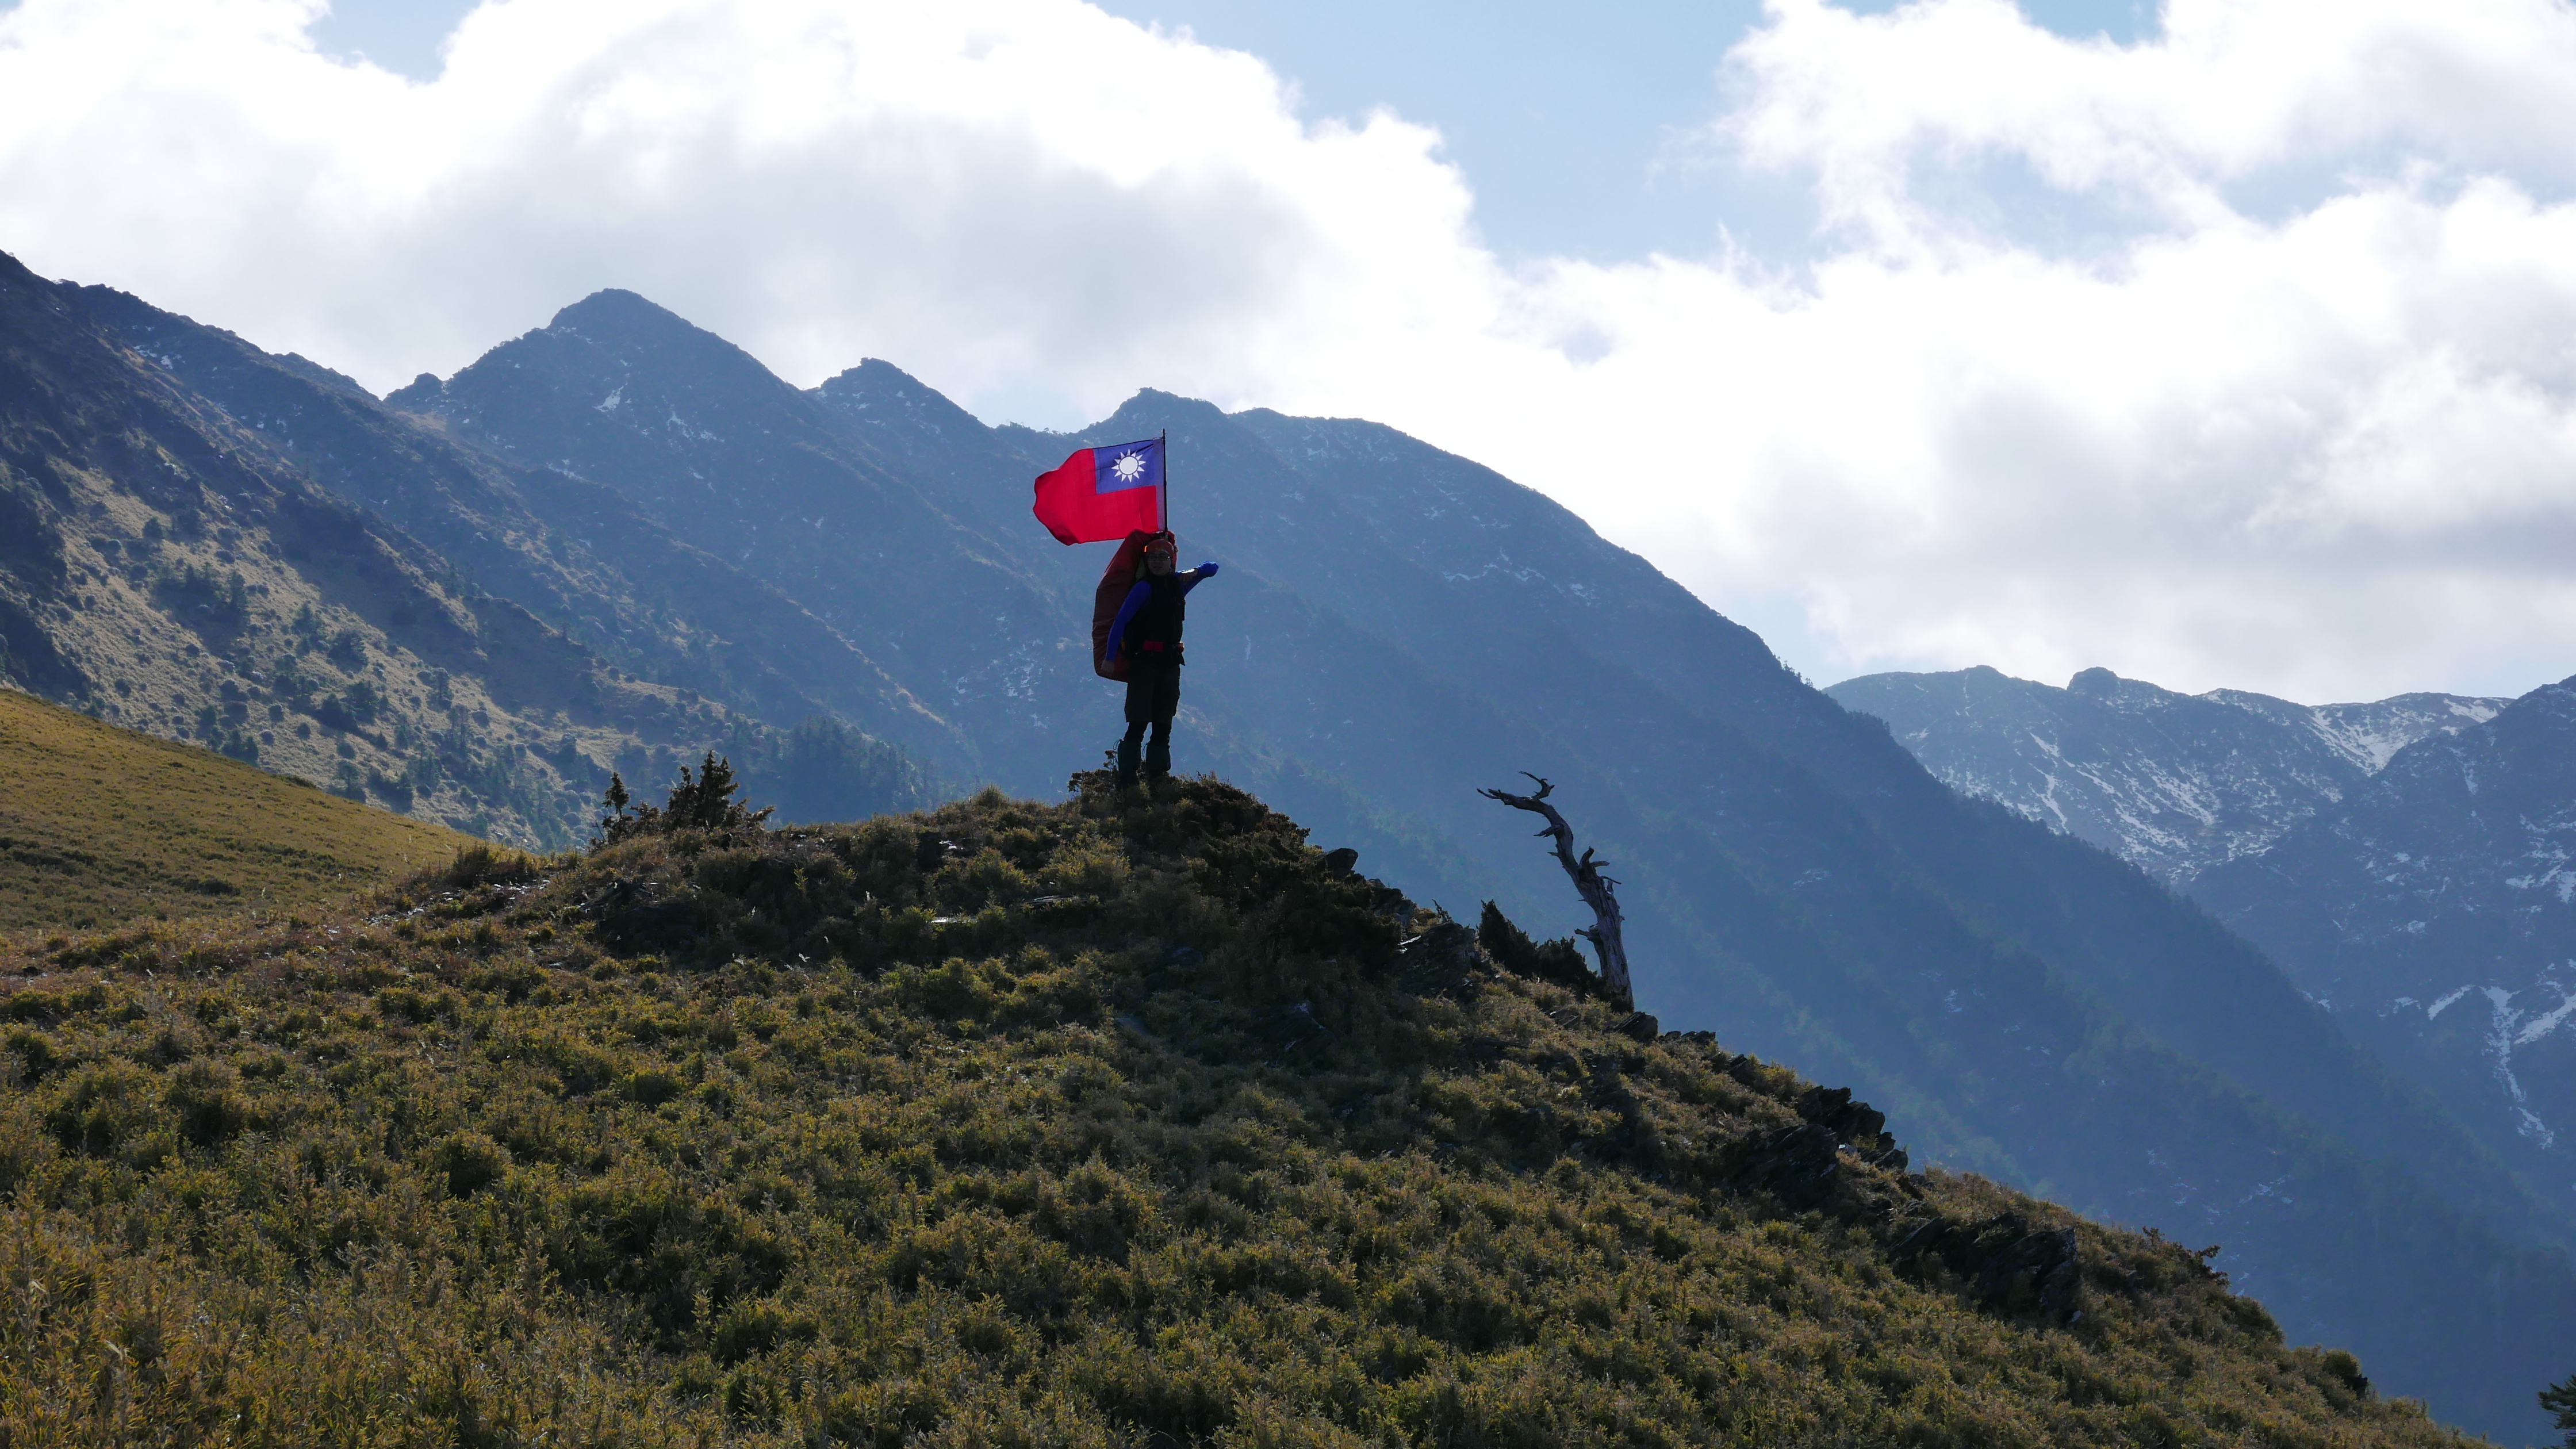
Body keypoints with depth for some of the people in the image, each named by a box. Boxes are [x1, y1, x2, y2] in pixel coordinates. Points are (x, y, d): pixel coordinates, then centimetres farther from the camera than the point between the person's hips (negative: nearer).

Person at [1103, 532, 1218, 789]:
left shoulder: (1177, 585, 11)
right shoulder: (1144, 588, -7)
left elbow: (1212, 569, 25)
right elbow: (1120, 622, -14)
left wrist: (1195, 573, 3)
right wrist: (1109, 657, -22)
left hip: (1170, 665, 7)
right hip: (1145, 663, -7)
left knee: (1163, 728, 6)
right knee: (1137, 726, -11)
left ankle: (1157, 776, 8)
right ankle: (1126, 783, -13)